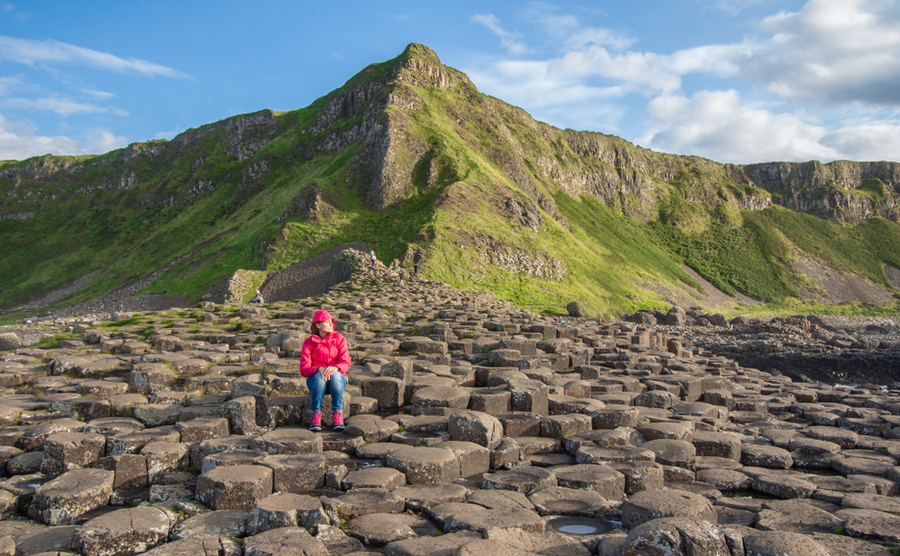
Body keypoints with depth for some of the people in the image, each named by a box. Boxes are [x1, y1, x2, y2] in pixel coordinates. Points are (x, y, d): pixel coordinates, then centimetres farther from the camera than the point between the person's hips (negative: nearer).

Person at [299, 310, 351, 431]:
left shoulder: (339, 338, 2)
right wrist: (319, 369, -30)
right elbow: (304, 369, -10)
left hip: (337, 377, 0)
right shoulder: (309, 343, 0)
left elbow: (346, 363, -7)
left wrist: (335, 368, -30)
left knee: (335, 375, -35)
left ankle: (338, 415, -28)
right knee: (319, 377, -35)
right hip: (316, 380, 0)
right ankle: (315, 415, -25)